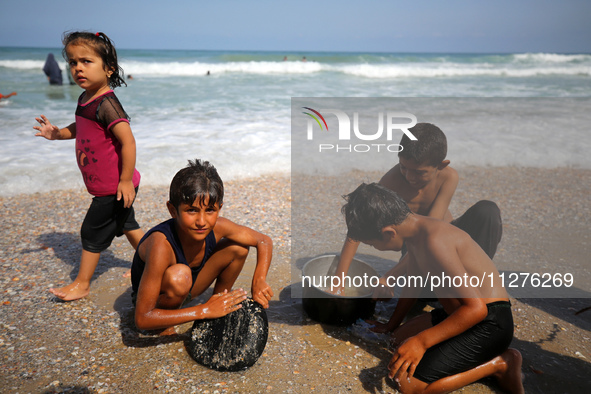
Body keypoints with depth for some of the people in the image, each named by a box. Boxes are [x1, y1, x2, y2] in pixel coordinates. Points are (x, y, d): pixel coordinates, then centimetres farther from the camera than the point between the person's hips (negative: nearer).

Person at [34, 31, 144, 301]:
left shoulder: (106, 104, -24)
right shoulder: (86, 99, 6)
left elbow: (128, 141, -28)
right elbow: (81, 128, 24)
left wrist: (125, 180, -27)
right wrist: (57, 133, 8)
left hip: (114, 188, -9)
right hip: (106, 186, 9)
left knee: (92, 232, 4)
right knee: (126, 225, 21)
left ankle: (82, 283, 22)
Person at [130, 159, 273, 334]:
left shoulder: (217, 227, -23)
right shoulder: (161, 245, -38)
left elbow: (264, 241, -6)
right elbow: (142, 319, -36)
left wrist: (259, 281, -25)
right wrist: (205, 311, -37)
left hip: (187, 290, 6)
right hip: (154, 300, -5)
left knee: (239, 247, -9)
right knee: (179, 275, -38)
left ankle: (218, 300, 12)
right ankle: (164, 325, -8)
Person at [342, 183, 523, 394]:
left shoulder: (434, 241, -27)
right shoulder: (414, 228, 3)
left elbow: (476, 308, -29)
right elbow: (412, 284, 20)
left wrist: (422, 341, -29)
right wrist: (390, 326, 31)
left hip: (489, 322, -10)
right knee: (397, 340, 18)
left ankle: (499, 363, -1)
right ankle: (483, 357, 13)